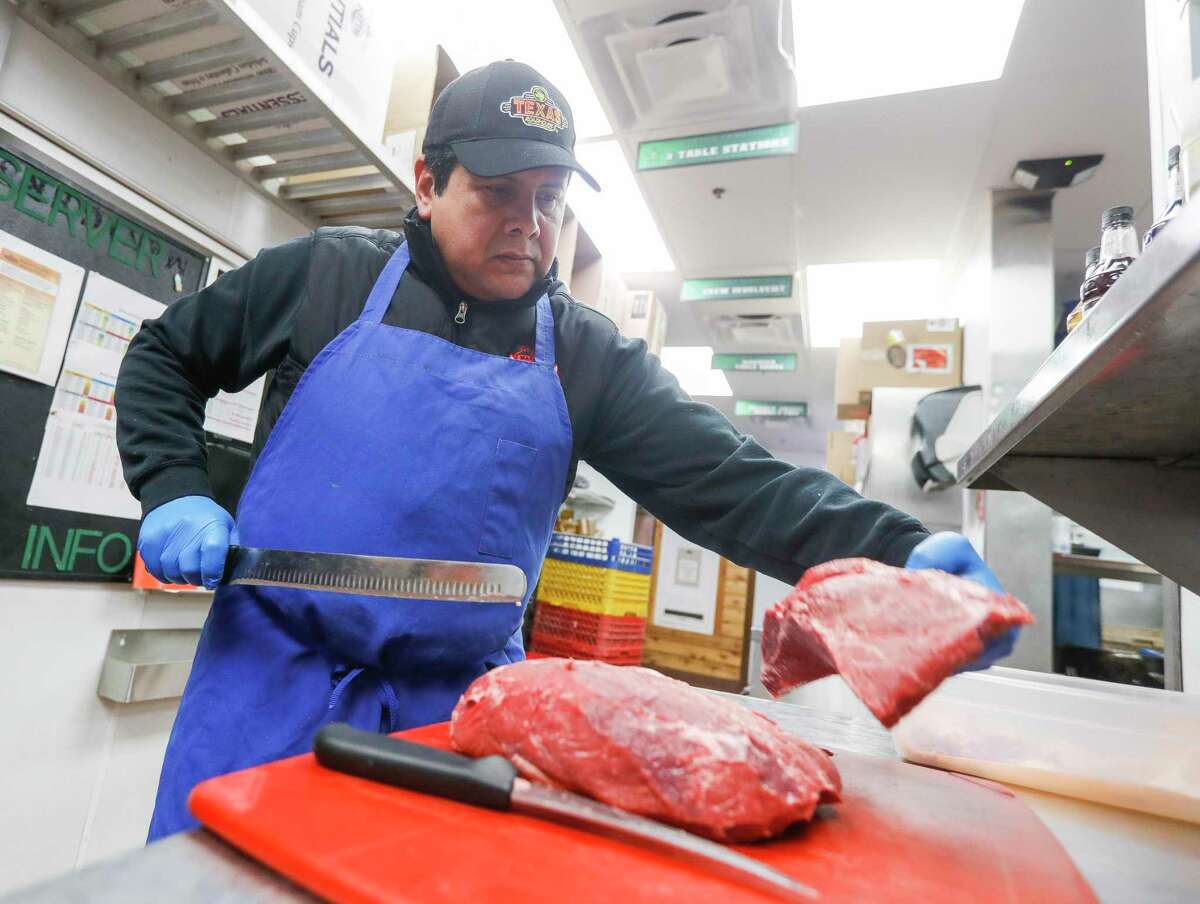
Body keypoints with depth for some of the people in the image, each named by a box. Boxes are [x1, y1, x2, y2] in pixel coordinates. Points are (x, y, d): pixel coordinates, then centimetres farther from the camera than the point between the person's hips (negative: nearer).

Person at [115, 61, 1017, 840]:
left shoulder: (591, 358, 0)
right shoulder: (328, 273, 0)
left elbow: (733, 483, -9)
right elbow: (163, 359, 12)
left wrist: (899, 549, -21)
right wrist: (176, 494, -3)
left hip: (457, 709, 1)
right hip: (273, 677, 0)